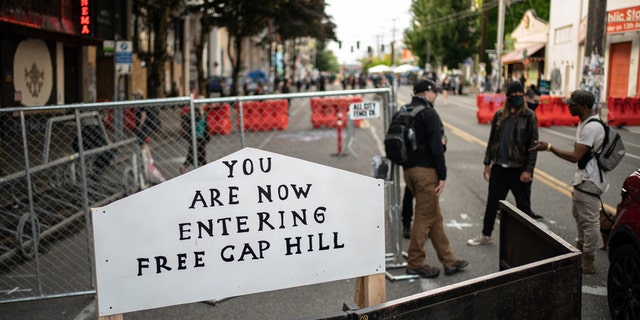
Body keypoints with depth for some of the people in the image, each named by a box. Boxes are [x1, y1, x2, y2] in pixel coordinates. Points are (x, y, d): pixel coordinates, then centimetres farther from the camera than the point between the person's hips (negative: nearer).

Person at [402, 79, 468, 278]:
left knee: (434, 216, 14)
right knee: (425, 217, 0)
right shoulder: (429, 114, -12)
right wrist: (442, 176, -13)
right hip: (425, 171, -9)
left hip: (408, 170, 9)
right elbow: (436, 147, -17)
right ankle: (415, 263, 7)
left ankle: (449, 260, 20)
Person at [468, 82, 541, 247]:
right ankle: (486, 235, 28)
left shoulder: (529, 116, -7)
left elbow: (533, 144, -9)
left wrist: (528, 170, -13)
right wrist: (487, 163, 9)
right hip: (499, 167, 4)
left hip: (518, 169, -4)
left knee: (523, 205, 7)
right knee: (492, 202, 13)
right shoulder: (499, 115, 5)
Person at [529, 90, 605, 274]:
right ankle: (581, 250, 40)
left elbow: (575, 157, -26)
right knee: (578, 214, 23)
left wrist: (549, 147, -21)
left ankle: (588, 263, 3)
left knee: (589, 220, -5)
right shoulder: (585, 123, 10)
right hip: (583, 178, 11)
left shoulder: (591, 128, -23)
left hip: (589, 181, -11)